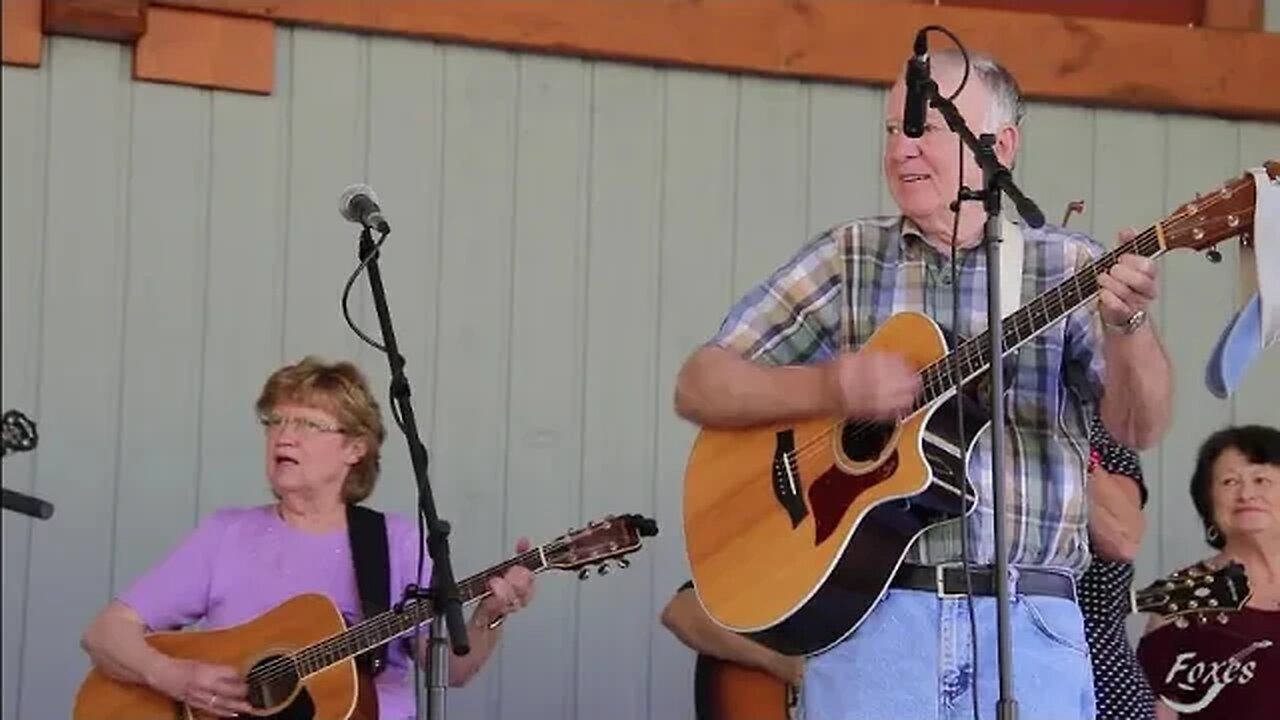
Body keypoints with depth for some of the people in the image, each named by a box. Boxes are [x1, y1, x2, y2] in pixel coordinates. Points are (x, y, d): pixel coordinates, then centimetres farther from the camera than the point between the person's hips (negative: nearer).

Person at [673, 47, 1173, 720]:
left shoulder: (1067, 268, 6)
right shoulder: (848, 259, 9)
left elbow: (1137, 427, -6)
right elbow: (699, 387, 6)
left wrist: (1126, 324, -26)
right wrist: (828, 388, -12)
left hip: (1027, 624, 0)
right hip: (868, 611, 1)